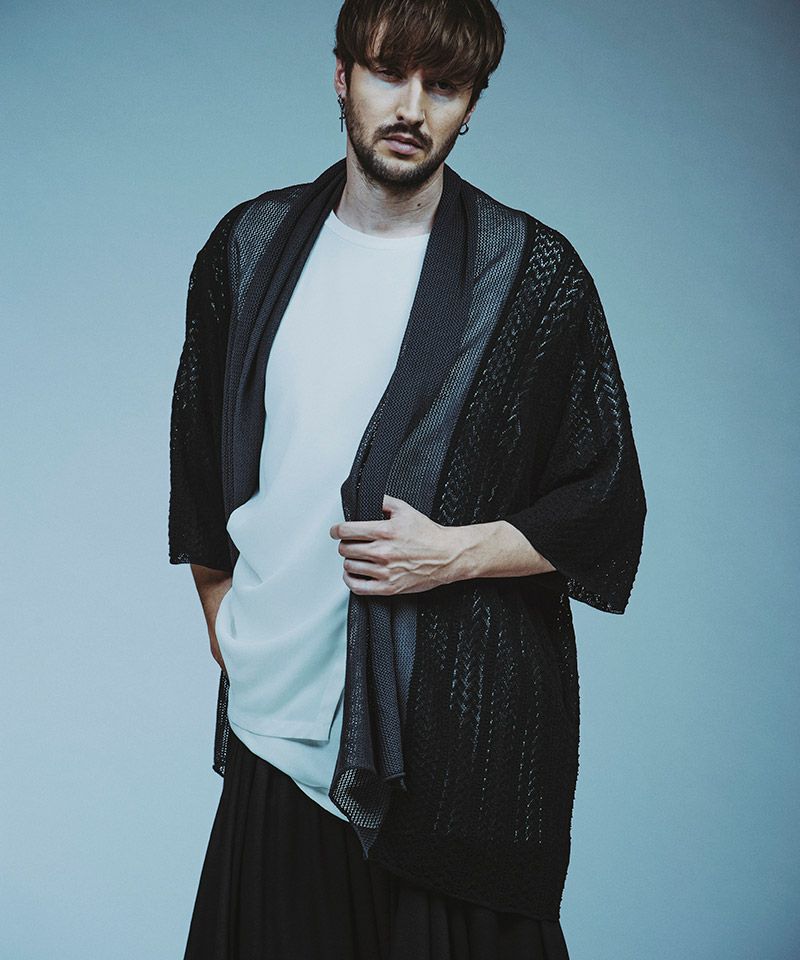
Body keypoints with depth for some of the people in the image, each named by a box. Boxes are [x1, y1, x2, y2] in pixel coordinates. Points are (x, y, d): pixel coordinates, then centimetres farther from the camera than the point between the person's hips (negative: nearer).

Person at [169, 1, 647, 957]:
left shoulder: (535, 271, -4)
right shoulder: (250, 245, 7)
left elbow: (608, 510, -1)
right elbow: (197, 447, 18)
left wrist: (456, 553, -14)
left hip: (459, 734, -3)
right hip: (273, 725, 3)